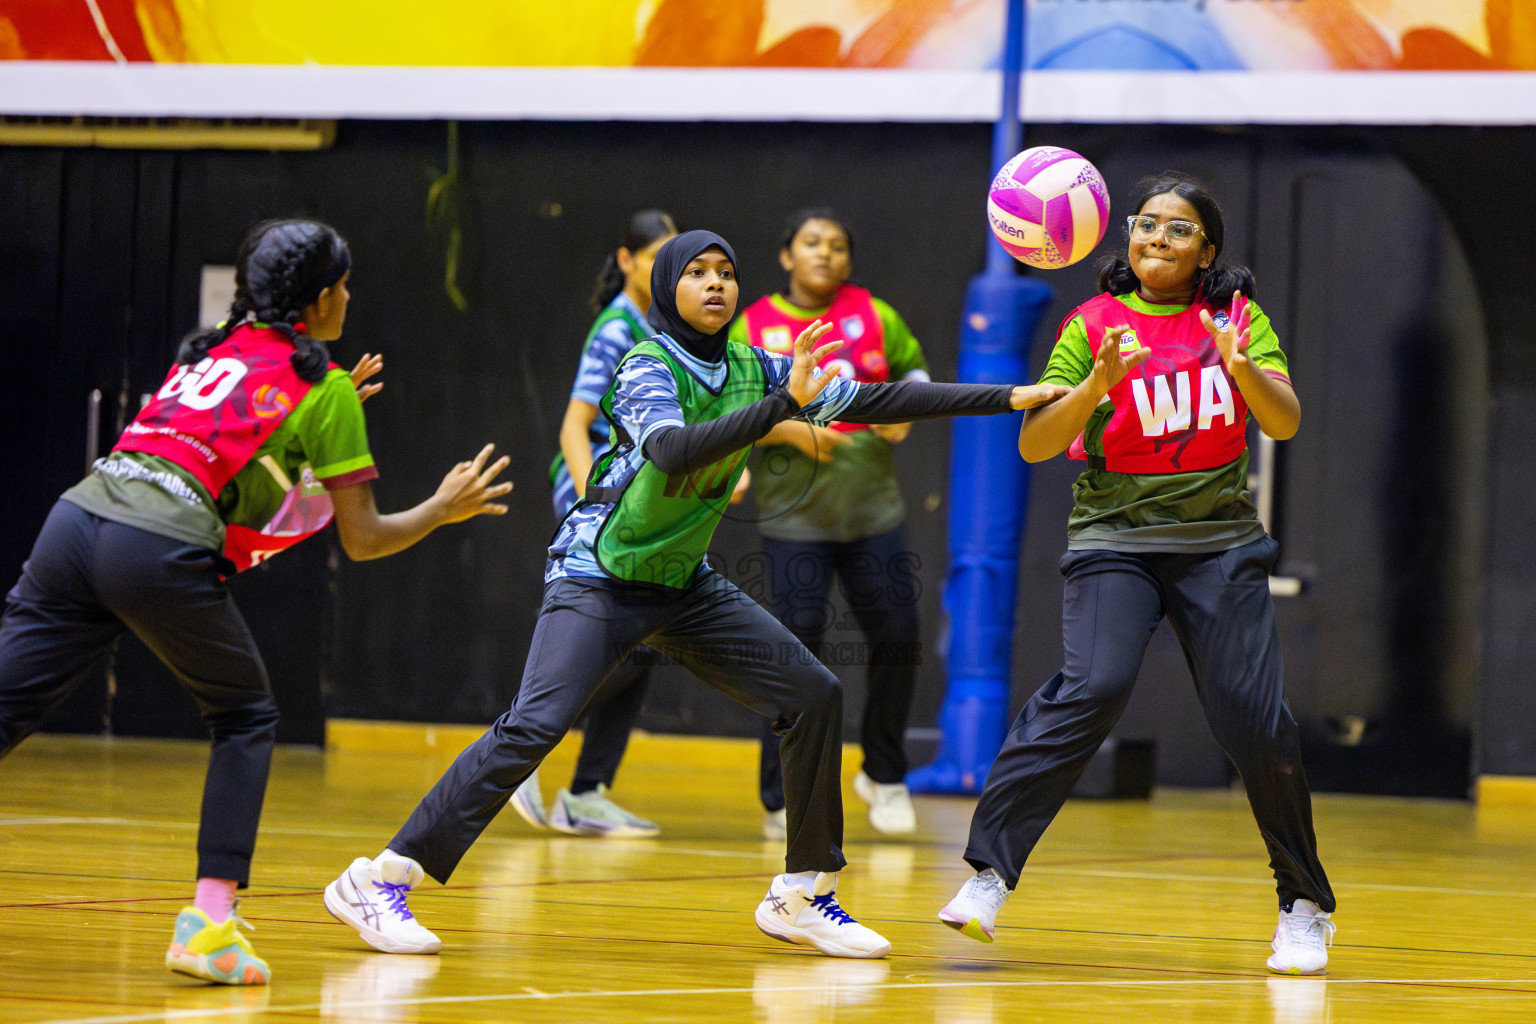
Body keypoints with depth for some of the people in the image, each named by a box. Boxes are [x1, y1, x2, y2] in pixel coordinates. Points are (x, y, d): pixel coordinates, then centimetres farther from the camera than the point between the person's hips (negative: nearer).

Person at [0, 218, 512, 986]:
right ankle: (209, 920, 3)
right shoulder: (324, 387, 9)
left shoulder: (214, 348, 27)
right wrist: (442, 511, 27)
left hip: (80, 515, 5)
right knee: (246, 719, 16)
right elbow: (362, 540, 11)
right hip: (161, 550, -5)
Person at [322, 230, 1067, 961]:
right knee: (533, 728, -24)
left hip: (684, 585, 7)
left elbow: (873, 400, 5)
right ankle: (377, 882, -20)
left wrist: (1010, 398, 3)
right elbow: (672, 450, -37)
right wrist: (782, 405, -45)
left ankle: (801, 894, 11)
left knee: (813, 696, -1)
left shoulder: (753, 370, 3)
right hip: (599, 576, -7)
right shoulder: (649, 369, -16)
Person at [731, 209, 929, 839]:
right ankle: (782, 801, 4)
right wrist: (790, 430, -16)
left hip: (873, 511, 3)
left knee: (897, 638, 1)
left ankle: (884, 776, 24)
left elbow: (914, 370, 17)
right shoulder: (753, 329, -1)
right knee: (797, 648, -7)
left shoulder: (873, 316, 4)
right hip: (795, 519, -3)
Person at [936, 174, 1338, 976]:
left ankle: (1305, 907, 10)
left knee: (1253, 716, -6)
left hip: (1221, 540, 2)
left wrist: (1243, 367, -25)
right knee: (1094, 687, -24)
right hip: (1116, 538, -2)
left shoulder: (1235, 317, 6)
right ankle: (990, 868, -22)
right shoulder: (1095, 326, 0)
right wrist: (1098, 383, -24)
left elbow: (1285, 423, -5)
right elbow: (1035, 445, -8)